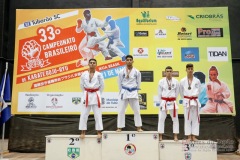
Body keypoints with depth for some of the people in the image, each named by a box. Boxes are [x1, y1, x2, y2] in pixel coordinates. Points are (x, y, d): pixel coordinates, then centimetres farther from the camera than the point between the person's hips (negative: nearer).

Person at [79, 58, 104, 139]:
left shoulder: (99, 74, -3)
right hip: (87, 95, 1)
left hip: (96, 95, -1)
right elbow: (81, 85, 11)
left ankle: (99, 132, 13)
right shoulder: (84, 74, 0)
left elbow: (102, 85, 6)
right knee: (84, 114, 3)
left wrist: (97, 93, 6)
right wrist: (86, 93, 9)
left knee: (98, 114, 3)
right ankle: (83, 132, 15)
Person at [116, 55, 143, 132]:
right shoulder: (121, 72, -2)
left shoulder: (137, 72, 0)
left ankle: (138, 127, 17)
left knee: (137, 110, 5)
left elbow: (138, 83, 9)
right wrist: (123, 91, 7)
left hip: (133, 92, 1)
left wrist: (135, 91, 8)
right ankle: (119, 127, 11)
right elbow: (119, 83, 6)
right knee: (121, 111, 1)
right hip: (124, 92, 0)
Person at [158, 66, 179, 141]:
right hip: (164, 102, -1)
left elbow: (177, 92, 7)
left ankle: (175, 136, 16)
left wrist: (172, 100, 6)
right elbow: (159, 93, 4)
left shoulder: (176, 81, -2)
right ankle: (160, 136, 13)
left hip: (172, 102, 1)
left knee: (175, 119, 5)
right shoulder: (161, 81, -3)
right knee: (161, 119, 2)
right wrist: (162, 101, 5)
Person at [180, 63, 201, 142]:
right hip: (186, 101, -1)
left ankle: (194, 136, 13)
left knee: (195, 119, 4)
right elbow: (181, 92, 9)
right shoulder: (182, 81, -2)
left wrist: (194, 97, 10)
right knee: (187, 119, 2)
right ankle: (189, 136, 10)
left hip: (195, 101, 1)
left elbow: (198, 91, 14)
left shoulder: (197, 81, 1)